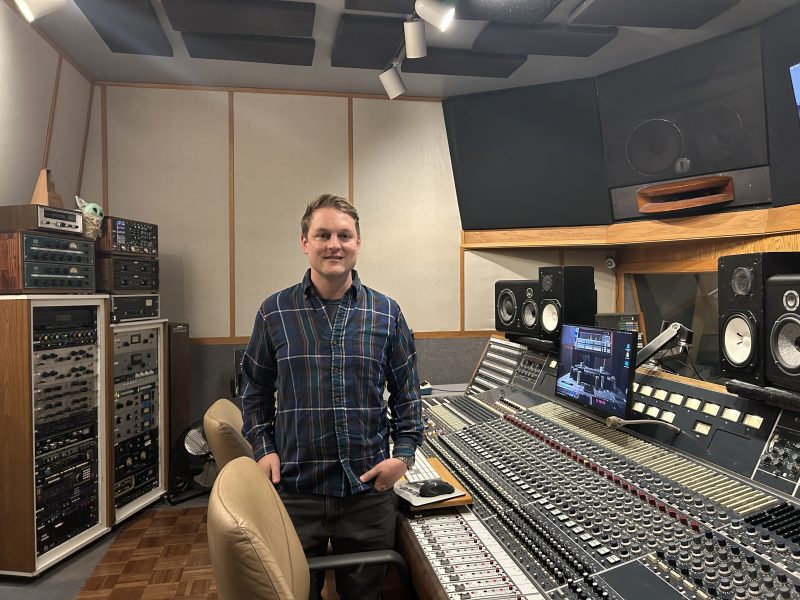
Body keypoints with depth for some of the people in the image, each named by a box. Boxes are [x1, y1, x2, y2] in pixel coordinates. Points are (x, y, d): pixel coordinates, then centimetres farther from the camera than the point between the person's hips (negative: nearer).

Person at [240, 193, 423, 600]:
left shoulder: (386, 313, 0)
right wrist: (262, 448, -4)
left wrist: (404, 452, -5)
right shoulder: (275, 312, -1)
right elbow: (254, 390, 7)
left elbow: (407, 392, 5)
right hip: (294, 489, 0)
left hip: (370, 489, 1)